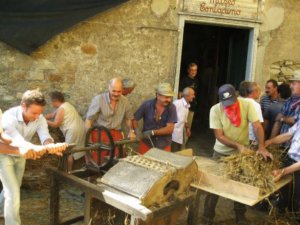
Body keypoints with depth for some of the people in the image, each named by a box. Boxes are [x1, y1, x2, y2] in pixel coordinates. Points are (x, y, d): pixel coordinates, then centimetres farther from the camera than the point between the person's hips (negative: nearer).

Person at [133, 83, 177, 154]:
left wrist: (152, 132, -19)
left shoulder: (171, 108, -11)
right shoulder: (147, 105, -9)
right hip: (147, 143, 0)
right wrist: (136, 130, -19)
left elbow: (170, 129, -14)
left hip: (164, 146, 0)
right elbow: (134, 119, -1)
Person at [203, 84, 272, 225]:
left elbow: (257, 126, -21)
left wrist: (261, 147, -35)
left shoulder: (247, 105, -18)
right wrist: (237, 145, -30)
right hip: (221, 153, -1)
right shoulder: (215, 110, -19)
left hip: (242, 152, 1)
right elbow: (219, 136, -19)